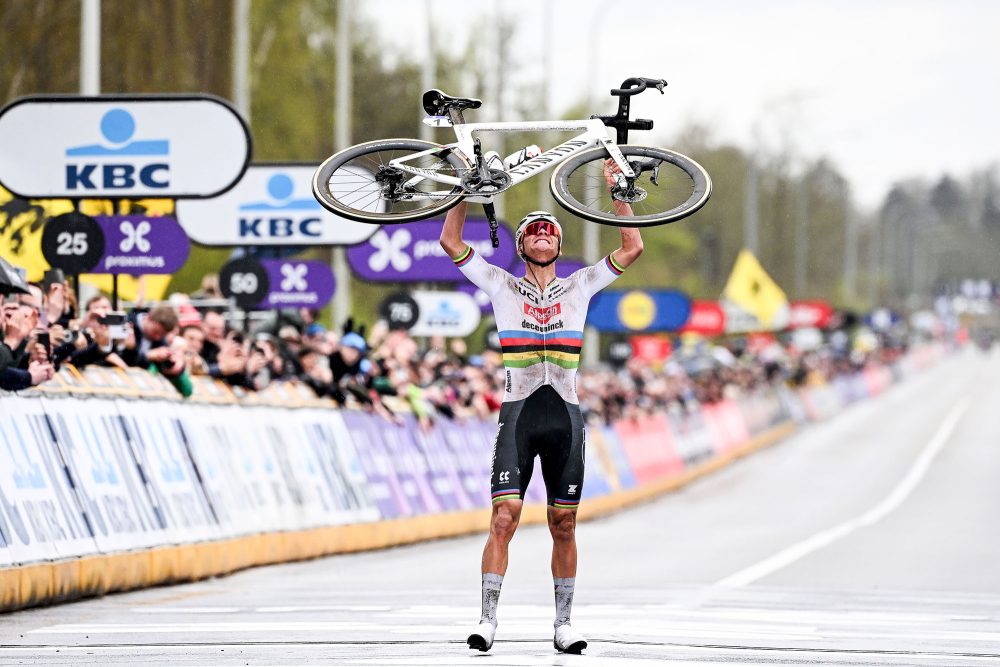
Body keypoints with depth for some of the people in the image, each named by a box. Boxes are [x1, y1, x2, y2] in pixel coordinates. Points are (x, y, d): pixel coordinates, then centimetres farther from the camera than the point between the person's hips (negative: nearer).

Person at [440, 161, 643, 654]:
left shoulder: (578, 288, 12)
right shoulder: (503, 287, 9)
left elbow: (632, 248, 8)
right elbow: (451, 242, 4)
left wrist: (616, 190, 4)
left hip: (565, 416, 2)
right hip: (518, 413, -2)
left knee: (563, 525, 4)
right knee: (504, 516, -12)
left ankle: (563, 623, 11)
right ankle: (488, 621, -11)